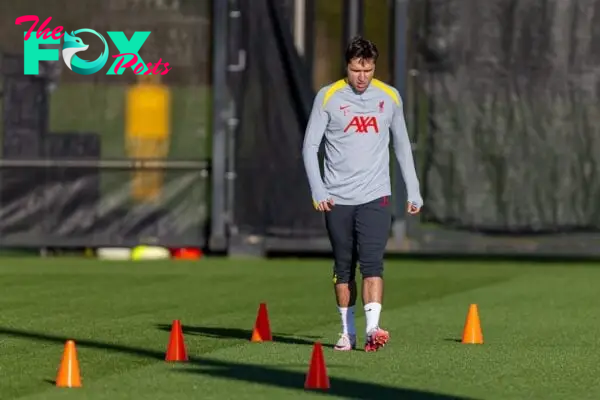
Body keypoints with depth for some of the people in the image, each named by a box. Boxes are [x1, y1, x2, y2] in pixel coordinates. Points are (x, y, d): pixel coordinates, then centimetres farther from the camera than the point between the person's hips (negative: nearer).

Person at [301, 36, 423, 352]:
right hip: (337, 198, 0)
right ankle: (348, 332, 15)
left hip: (375, 196, 0)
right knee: (344, 267, 7)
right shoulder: (328, 97, -1)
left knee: (372, 263, -14)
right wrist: (318, 191, -11)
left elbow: (402, 146, 15)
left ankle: (372, 328, -23)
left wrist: (413, 192, 11)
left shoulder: (389, 97, 5)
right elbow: (310, 146, 0)